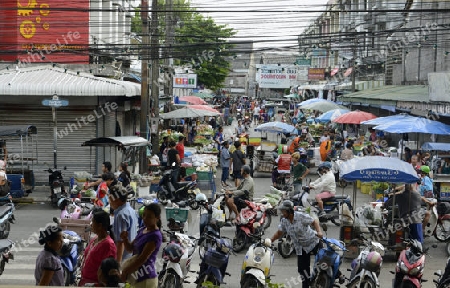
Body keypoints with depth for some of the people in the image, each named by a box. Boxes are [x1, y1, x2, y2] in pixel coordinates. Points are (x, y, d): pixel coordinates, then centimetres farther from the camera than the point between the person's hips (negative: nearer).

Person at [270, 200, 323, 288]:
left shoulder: (301, 216, -19)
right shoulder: (284, 221, -3)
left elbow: (314, 221, -14)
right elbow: (279, 232, 2)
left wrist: (319, 231, -30)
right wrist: (270, 241, -8)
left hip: (313, 241, -4)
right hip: (301, 248, 5)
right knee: (302, 269, 4)